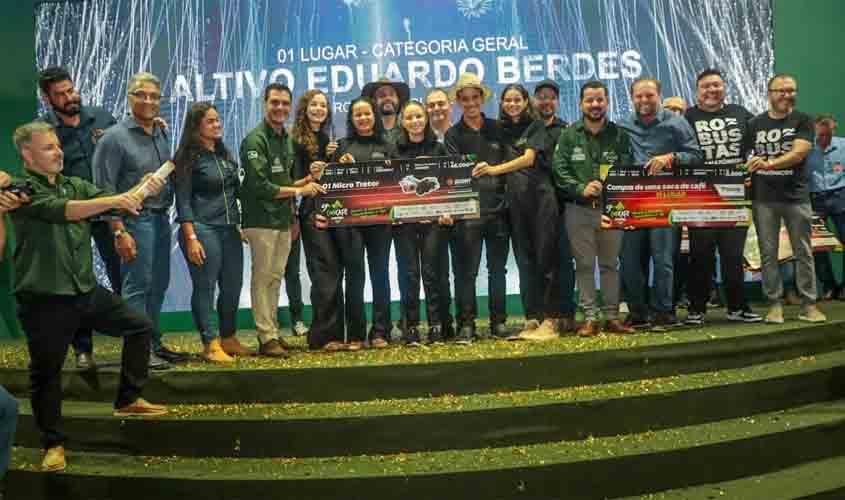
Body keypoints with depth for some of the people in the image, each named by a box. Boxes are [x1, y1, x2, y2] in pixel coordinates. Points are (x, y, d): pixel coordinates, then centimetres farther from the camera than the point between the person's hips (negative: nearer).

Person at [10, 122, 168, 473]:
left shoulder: (75, 185, 10)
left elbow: (115, 200, -1)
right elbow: (61, 210, -27)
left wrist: (141, 189, -22)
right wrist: (113, 201, -38)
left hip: (87, 290, 6)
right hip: (45, 299, -6)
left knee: (140, 326, 9)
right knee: (46, 374, 4)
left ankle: (127, 400, 24)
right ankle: (54, 444, 23)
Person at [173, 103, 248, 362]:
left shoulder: (224, 153, 14)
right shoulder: (188, 157, -4)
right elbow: (183, 201, -9)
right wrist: (191, 238, -16)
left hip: (230, 230, 7)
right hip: (202, 229, -6)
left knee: (233, 287, 8)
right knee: (205, 287, -2)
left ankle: (228, 339, 22)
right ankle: (210, 345, 4)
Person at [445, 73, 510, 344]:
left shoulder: (497, 128, 11)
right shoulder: (454, 135, 6)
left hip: (498, 209, 2)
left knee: (498, 268, 8)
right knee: (467, 270, -1)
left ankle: (498, 322, 16)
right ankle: (467, 324, 6)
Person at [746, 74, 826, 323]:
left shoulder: (803, 121, 3)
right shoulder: (754, 124, 9)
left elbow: (798, 153, -12)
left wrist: (768, 164, -26)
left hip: (796, 196, -1)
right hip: (763, 198, 1)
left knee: (803, 252, 3)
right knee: (768, 253, 3)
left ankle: (808, 304, 11)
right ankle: (774, 304, 10)